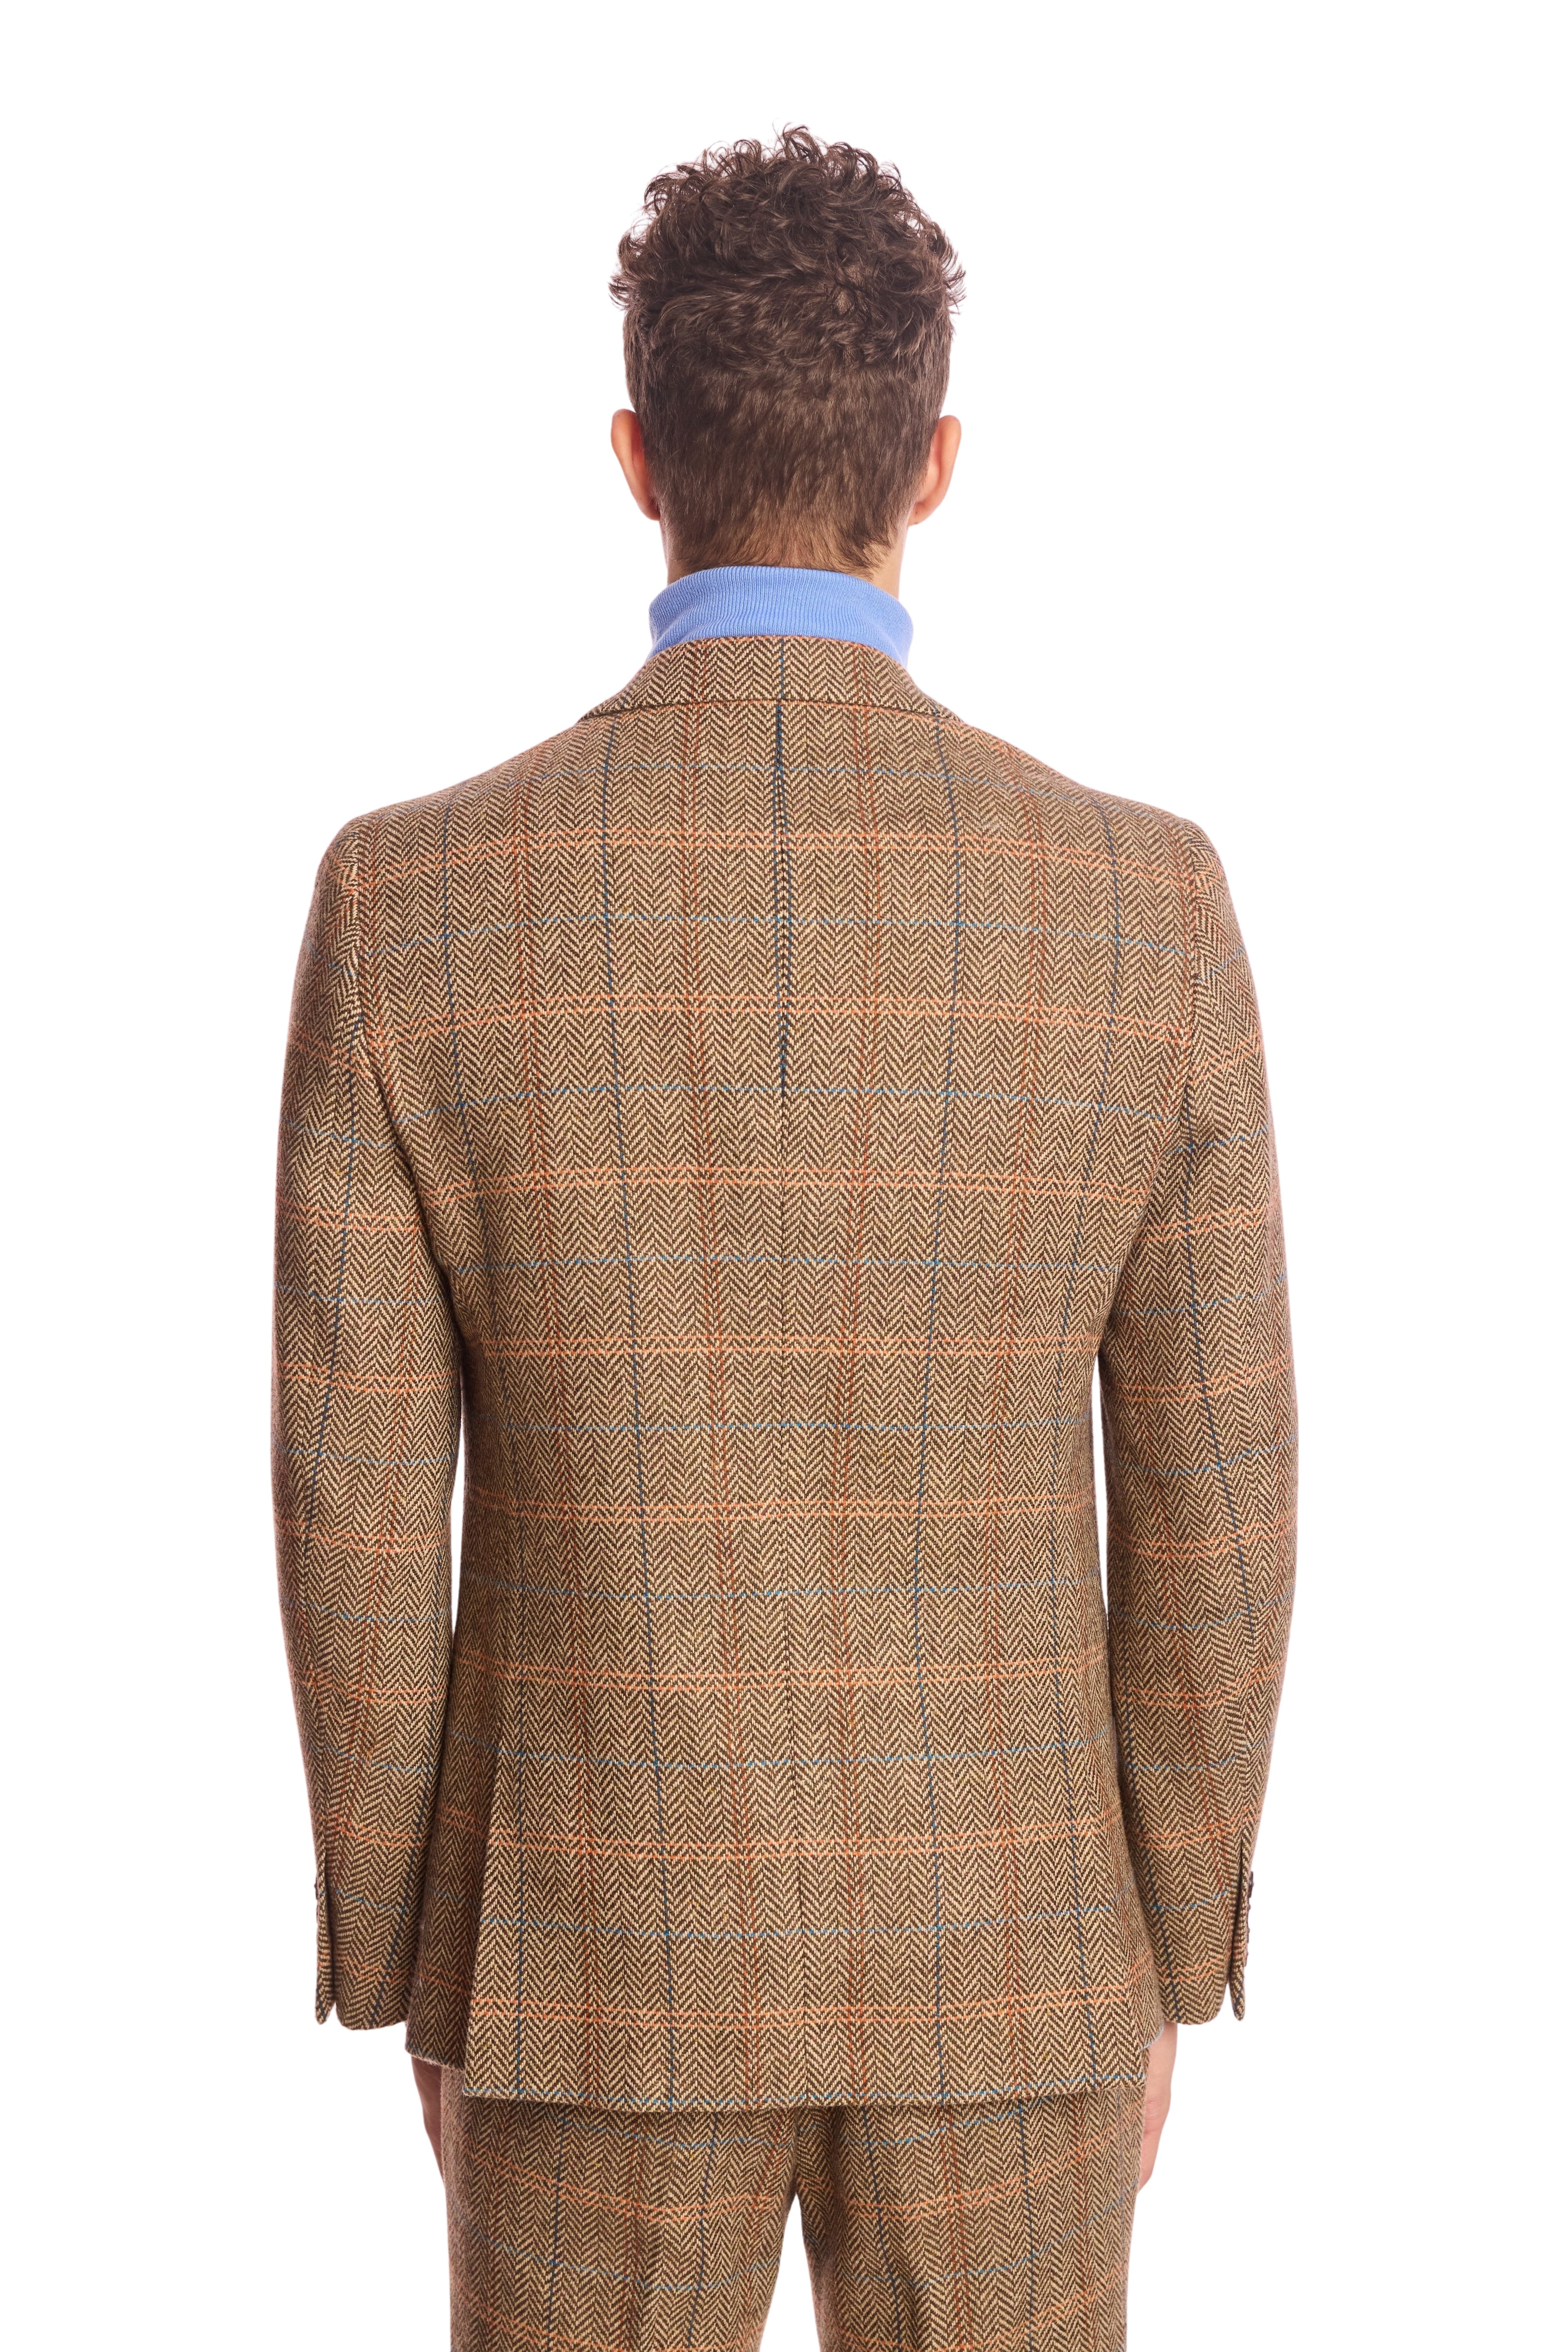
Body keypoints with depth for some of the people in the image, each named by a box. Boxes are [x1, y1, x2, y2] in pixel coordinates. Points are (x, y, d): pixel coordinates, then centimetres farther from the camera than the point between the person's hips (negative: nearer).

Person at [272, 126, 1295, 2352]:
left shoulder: (413, 899, -14)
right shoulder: (1145, 902, -12)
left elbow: (359, 1521, -9)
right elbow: (1212, 1511, -7)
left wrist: (402, 1976, 7)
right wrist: (1165, 1978, 8)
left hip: (595, 1951, 0)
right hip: (996, 1957, 1)